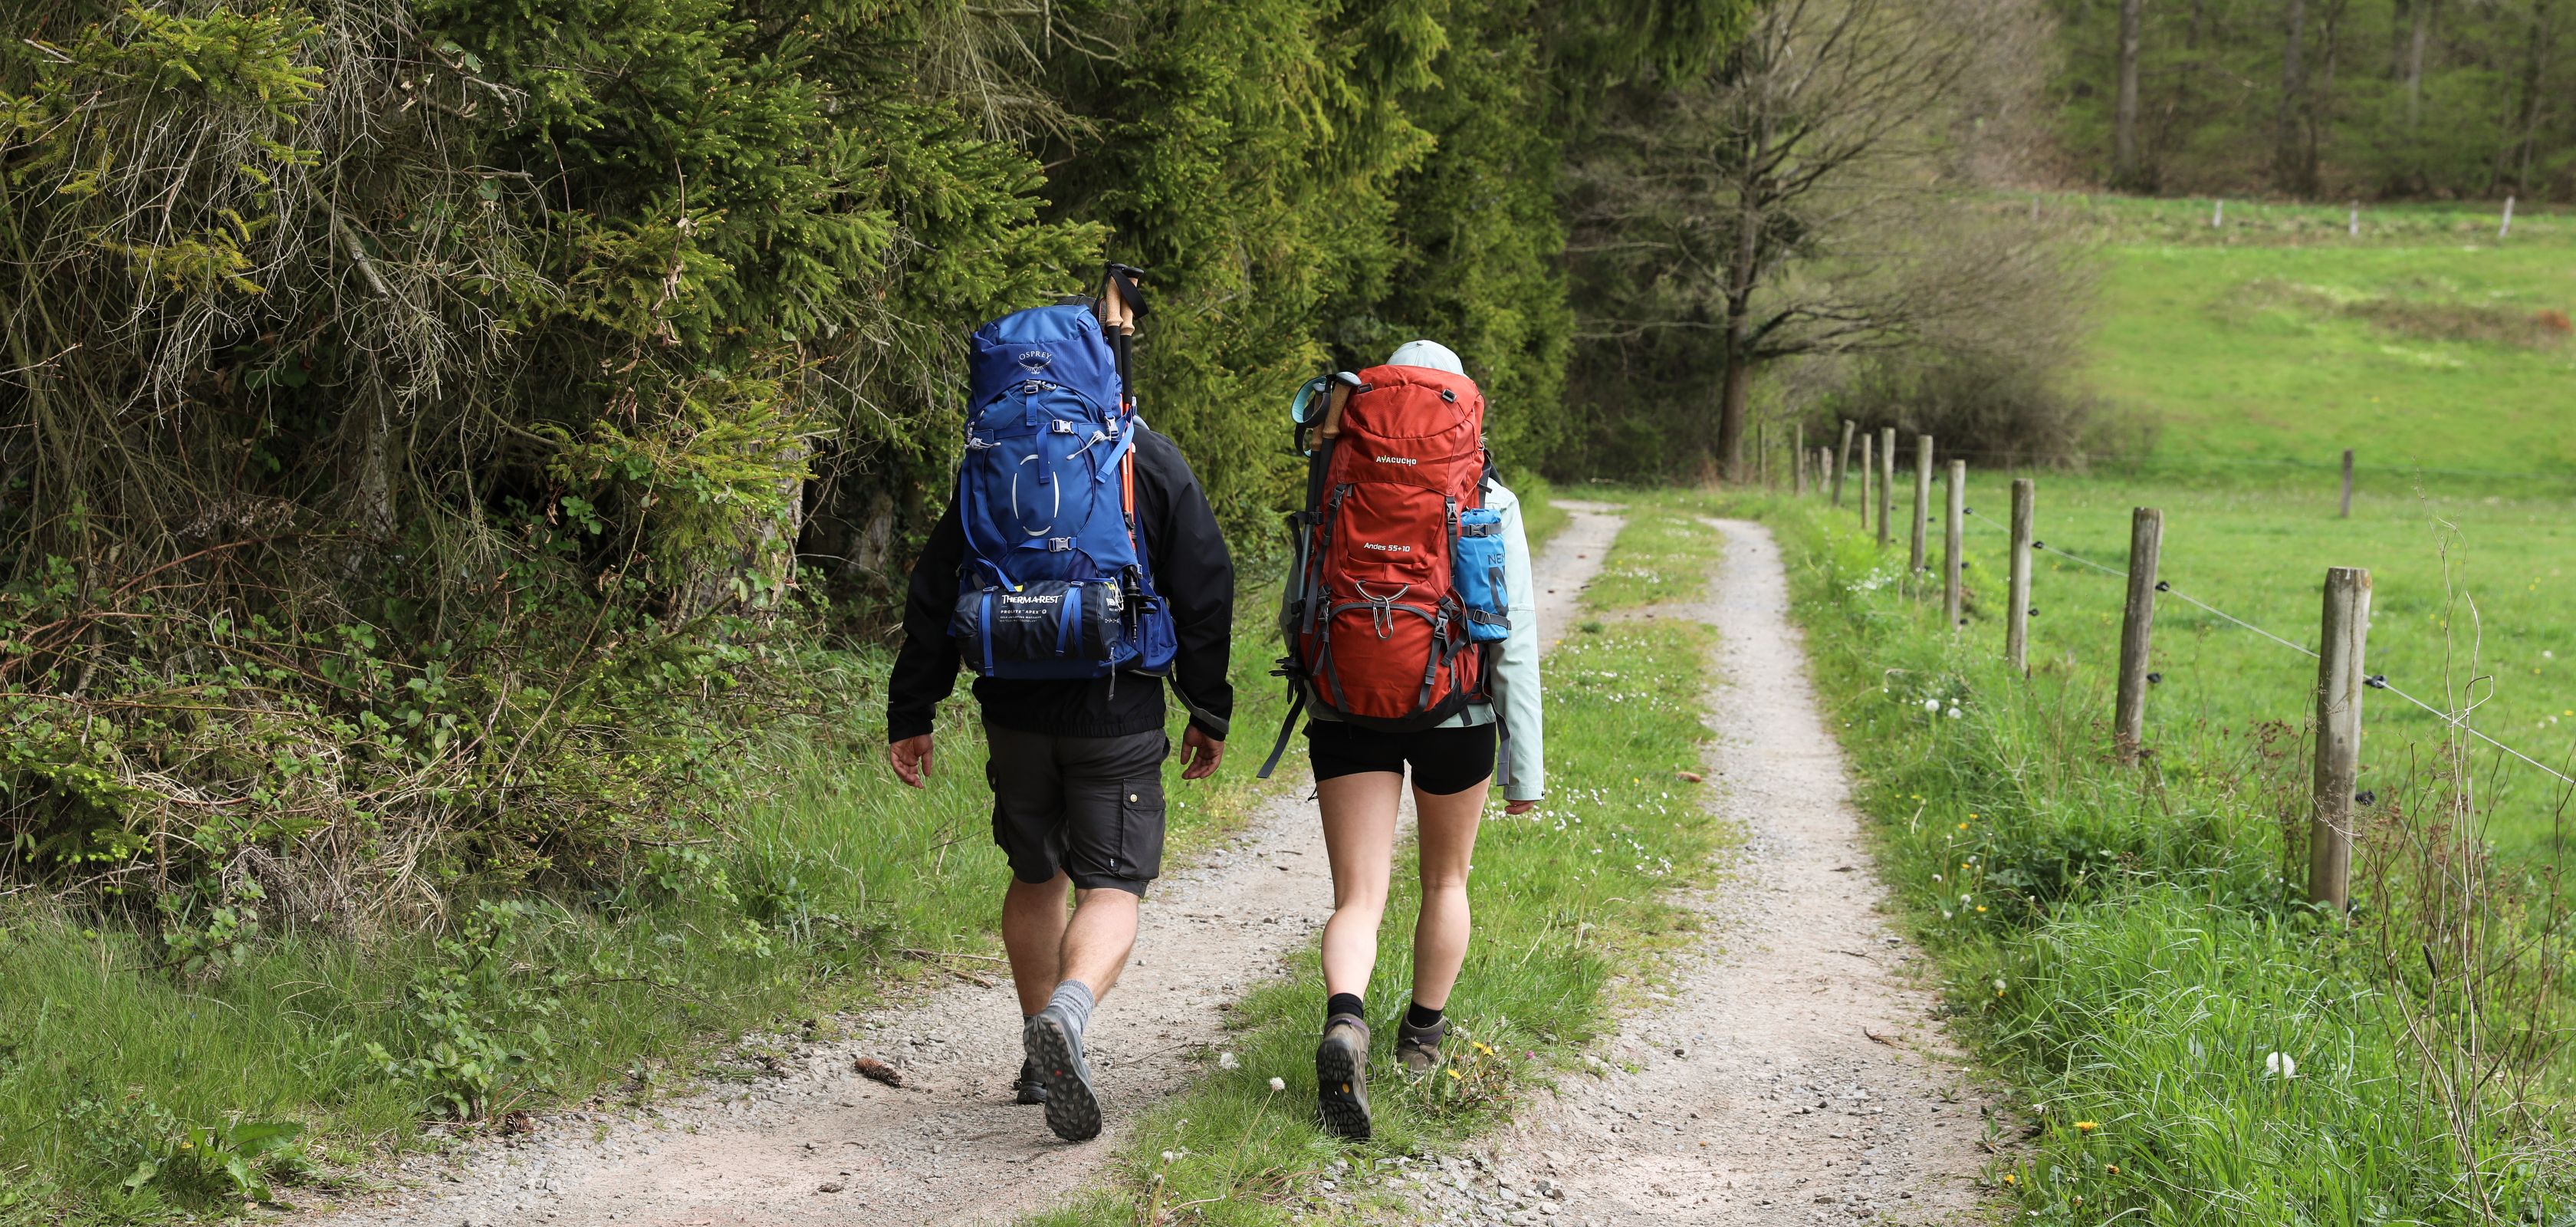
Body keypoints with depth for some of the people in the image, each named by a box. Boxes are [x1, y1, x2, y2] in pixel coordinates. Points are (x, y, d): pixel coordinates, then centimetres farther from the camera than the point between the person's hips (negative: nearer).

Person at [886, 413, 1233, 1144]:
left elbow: (935, 594, 5)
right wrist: (1209, 711, 10)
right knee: (1112, 885, -1)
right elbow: (1204, 591, 0)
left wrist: (910, 715, 11)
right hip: (1118, 714, -3)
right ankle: (1070, 1006, -32)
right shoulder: (1156, 463, -1)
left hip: (1016, 712, 3)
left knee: (1035, 875, 20)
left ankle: (1044, 1061, 26)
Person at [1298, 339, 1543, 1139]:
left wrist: (1316, 704, 24)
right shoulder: (1490, 504, -4)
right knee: (1446, 879, 24)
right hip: (1456, 714, 0)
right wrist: (1526, 765, -4)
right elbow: (1515, 640, -7)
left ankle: (1344, 1022, -33)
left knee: (1358, 900, -3)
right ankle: (1422, 1040, 37)